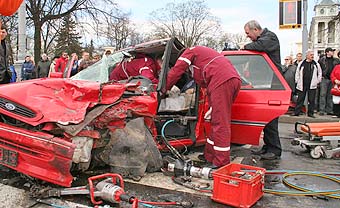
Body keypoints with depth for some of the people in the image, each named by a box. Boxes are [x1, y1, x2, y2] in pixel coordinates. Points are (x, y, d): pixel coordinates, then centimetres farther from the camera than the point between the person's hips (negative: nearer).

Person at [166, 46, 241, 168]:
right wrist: (213, 108, 26)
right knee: (218, 123, 15)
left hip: (222, 81, -9)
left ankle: (221, 164, -6)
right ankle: (210, 157, 24)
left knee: (220, 124, -8)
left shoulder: (190, 52, 16)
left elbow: (175, 72, 6)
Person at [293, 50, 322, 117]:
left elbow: (320, 73, 16)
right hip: (302, 85, -1)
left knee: (311, 100, 3)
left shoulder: (316, 64, 7)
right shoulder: (301, 64, 4)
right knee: (300, 99, 2)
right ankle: (296, 112, 7)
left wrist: (317, 81, 9)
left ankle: (310, 113, 12)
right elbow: (297, 73, 10)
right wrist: (297, 81, 5)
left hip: (312, 85, 1)